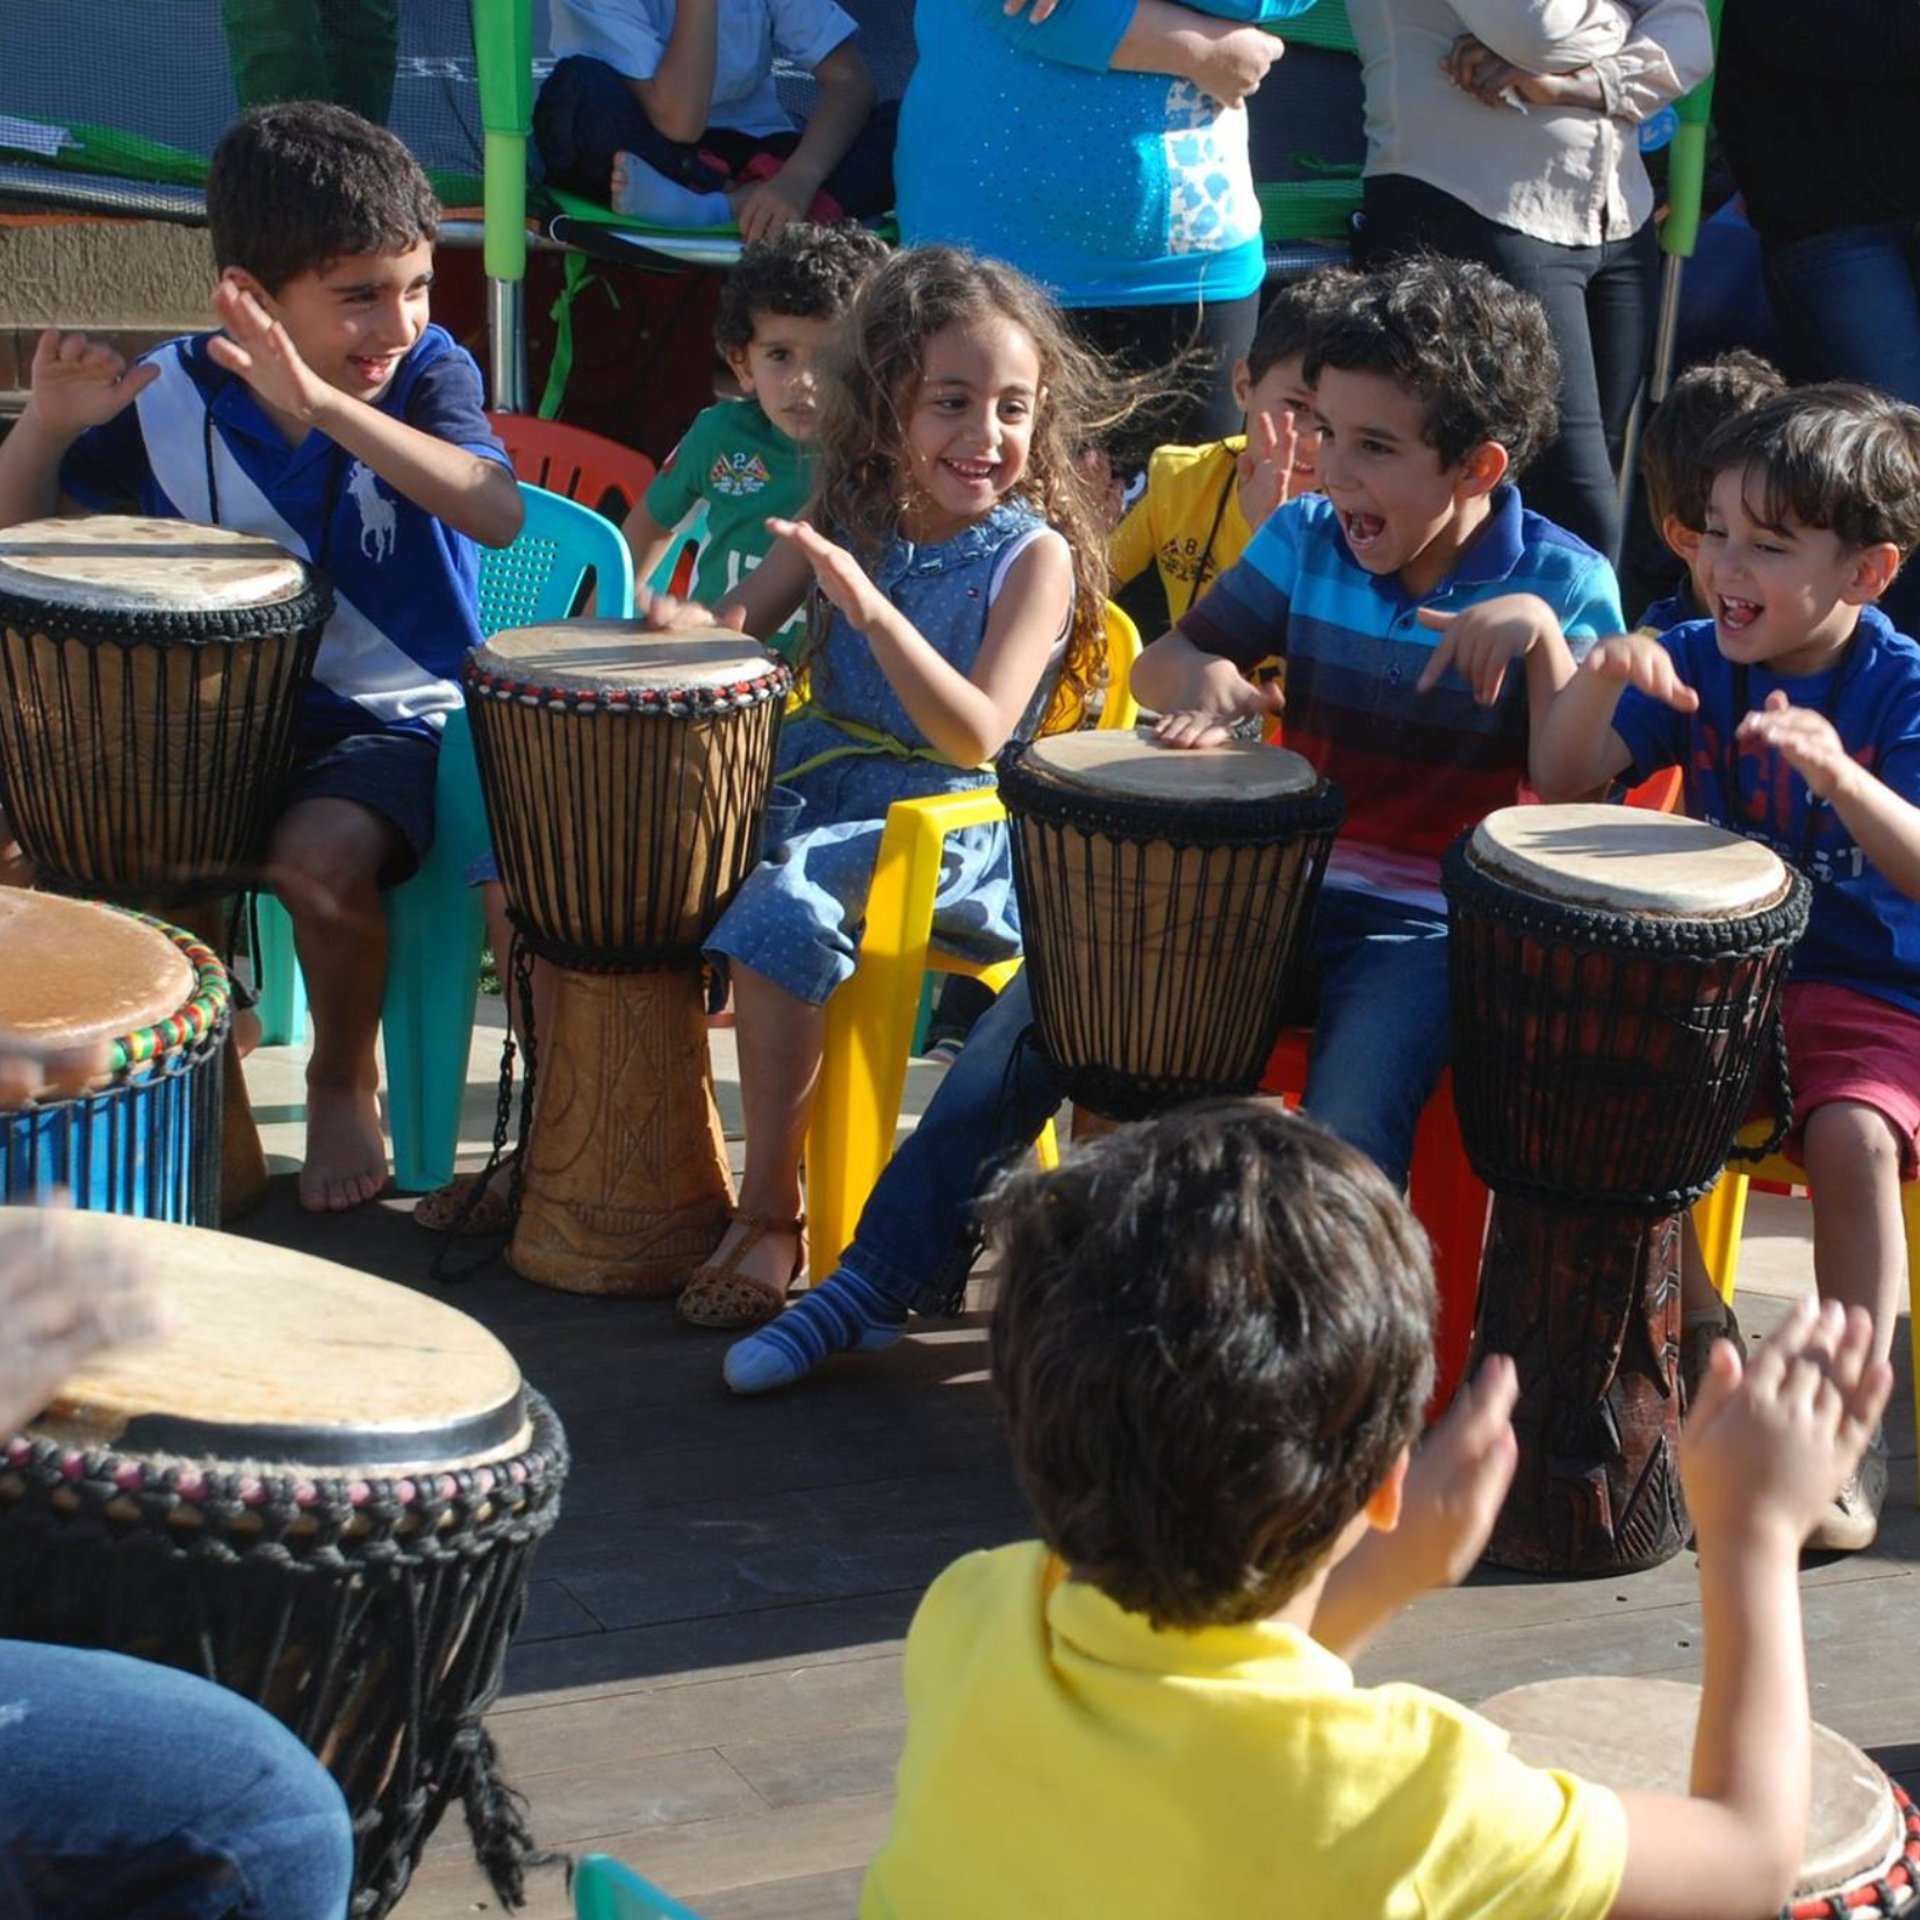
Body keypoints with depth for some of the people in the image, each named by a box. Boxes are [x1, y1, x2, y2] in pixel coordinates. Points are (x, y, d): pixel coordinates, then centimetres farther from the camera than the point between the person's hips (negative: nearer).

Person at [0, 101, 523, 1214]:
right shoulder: (174, 400, -3)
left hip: (387, 717, -4)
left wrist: (319, 401, -39)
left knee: (321, 856, -33)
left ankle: (347, 1085, -3)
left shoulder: (430, 374, -9)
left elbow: (497, 512, -30)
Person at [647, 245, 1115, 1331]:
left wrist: (874, 611, -29)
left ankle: (771, 1211, -22)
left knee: (784, 908, -33)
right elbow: (736, 626, 15)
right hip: (808, 783, 6)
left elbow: (976, 736, -18)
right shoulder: (849, 521, 8)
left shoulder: (1035, 554, -8)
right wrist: (676, 620, -9)